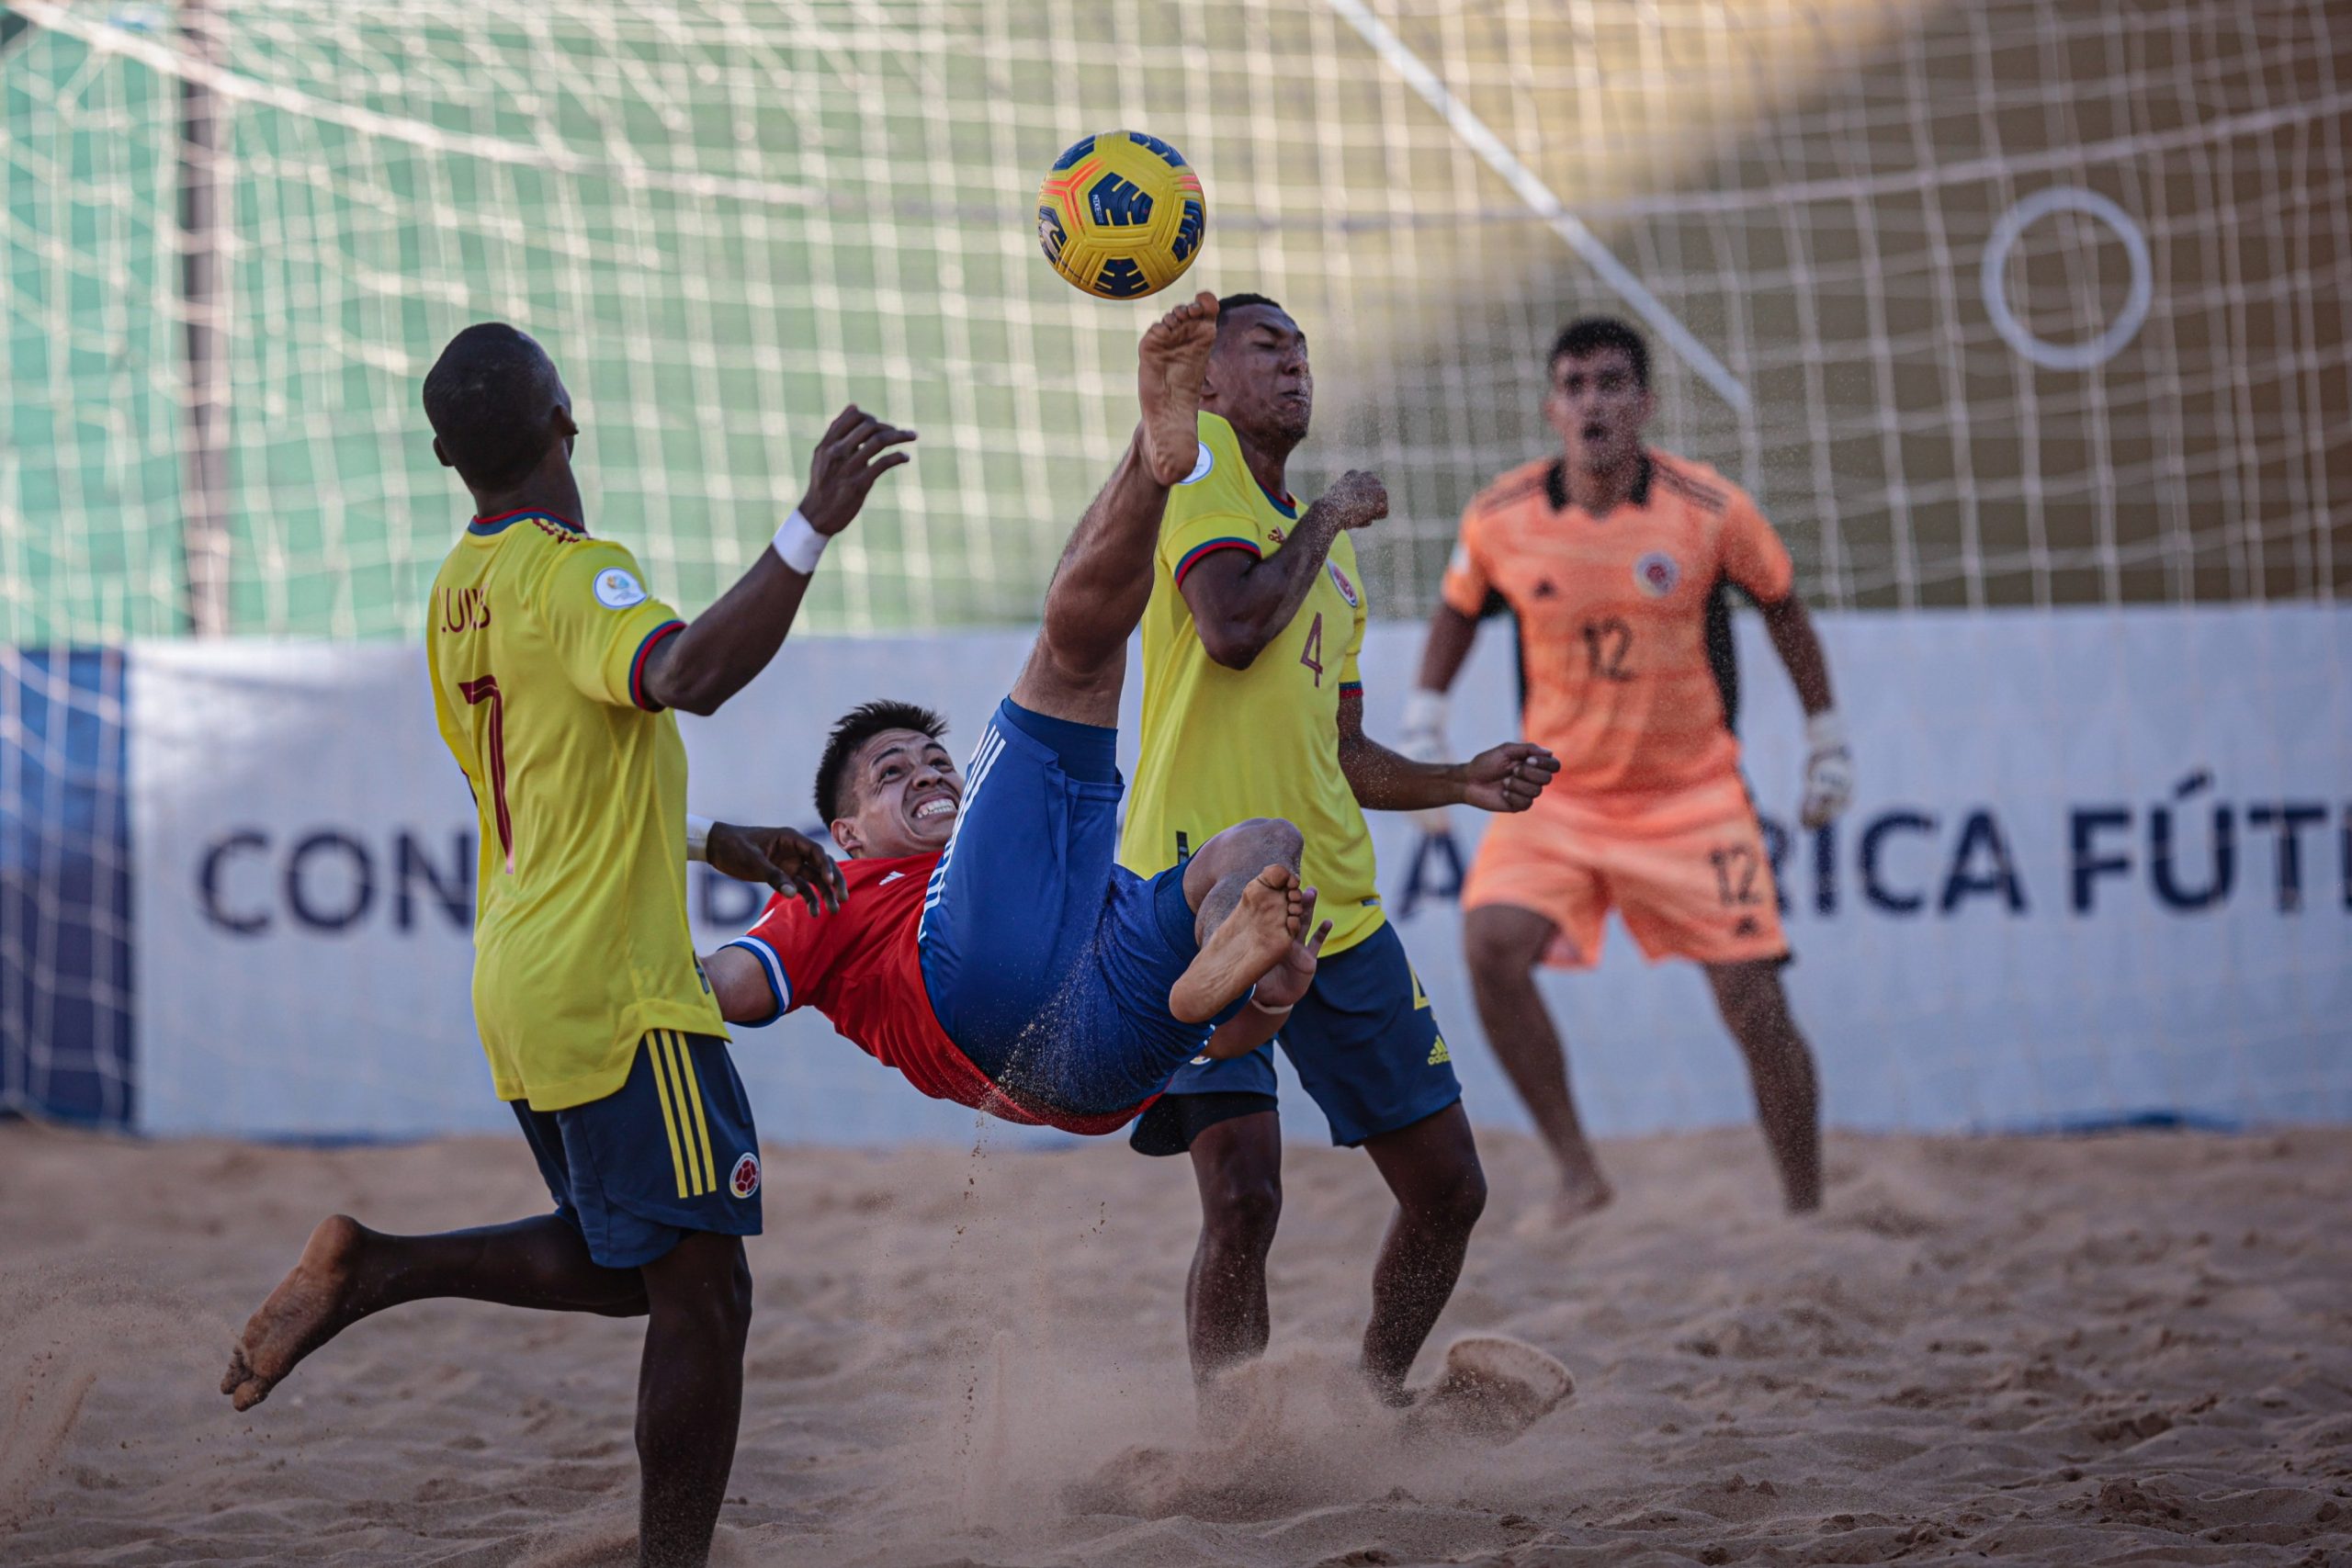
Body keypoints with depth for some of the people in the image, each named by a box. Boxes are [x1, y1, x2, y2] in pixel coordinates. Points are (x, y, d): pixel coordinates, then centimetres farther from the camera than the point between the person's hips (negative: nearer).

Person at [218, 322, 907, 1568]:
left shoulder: (460, 588, 13)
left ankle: (373, 1268, 9)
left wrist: (722, 845, 26)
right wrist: (810, 528, -39)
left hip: (522, 986, 9)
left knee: (623, 1267, 20)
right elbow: (691, 676, -36)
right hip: (616, 988, -9)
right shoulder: (574, 574, -15)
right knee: (701, 1289, -5)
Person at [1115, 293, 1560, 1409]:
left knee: (1448, 1191, 9)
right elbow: (1232, 628, -20)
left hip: (1334, 905, 8)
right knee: (1243, 1195, -19)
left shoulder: (1333, 553, 22)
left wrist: (1462, 782, 9)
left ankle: (1373, 1411, 28)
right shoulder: (1196, 460, -2)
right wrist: (1324, 521, -6)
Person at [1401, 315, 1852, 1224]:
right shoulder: (1501, 519, -7)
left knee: (1756, 1007, -7)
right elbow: (1458, 610, 13)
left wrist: (1826, 740, 9)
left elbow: (1782, 606, 6)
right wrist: (1424, 726, 6)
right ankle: (1577, 1171, -13)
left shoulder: (1710, 510, -10)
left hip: (1693, 796, -1)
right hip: (1557, 793, 1)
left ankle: (1806, 1213, 10)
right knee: (1492, 943, -24)